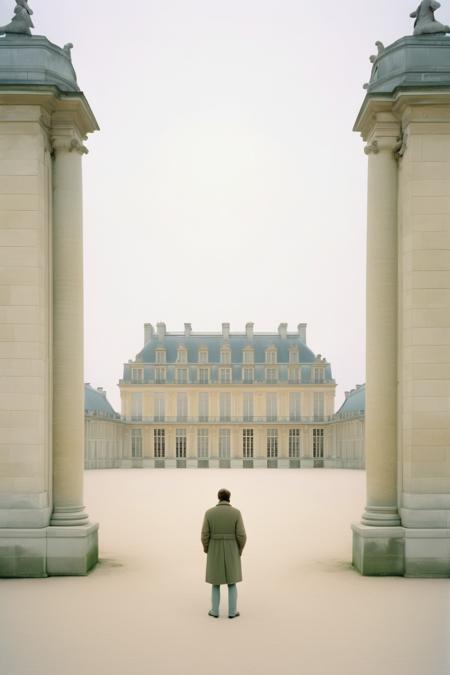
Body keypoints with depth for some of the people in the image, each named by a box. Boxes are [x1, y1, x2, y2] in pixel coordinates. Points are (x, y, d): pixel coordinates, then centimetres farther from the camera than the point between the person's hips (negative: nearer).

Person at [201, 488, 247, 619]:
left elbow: (205, 535, -7)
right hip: (231, 552, 0)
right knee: (232, 581, 12)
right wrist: (240, 550, 7)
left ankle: (215, 611, 18)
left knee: (216, 581, 14)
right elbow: (241, 536, -11)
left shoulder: (209, 513, -8)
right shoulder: (236, 513, -10)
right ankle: (232, 612, 13)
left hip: (215, 552, 0)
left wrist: (207, 550, 10)